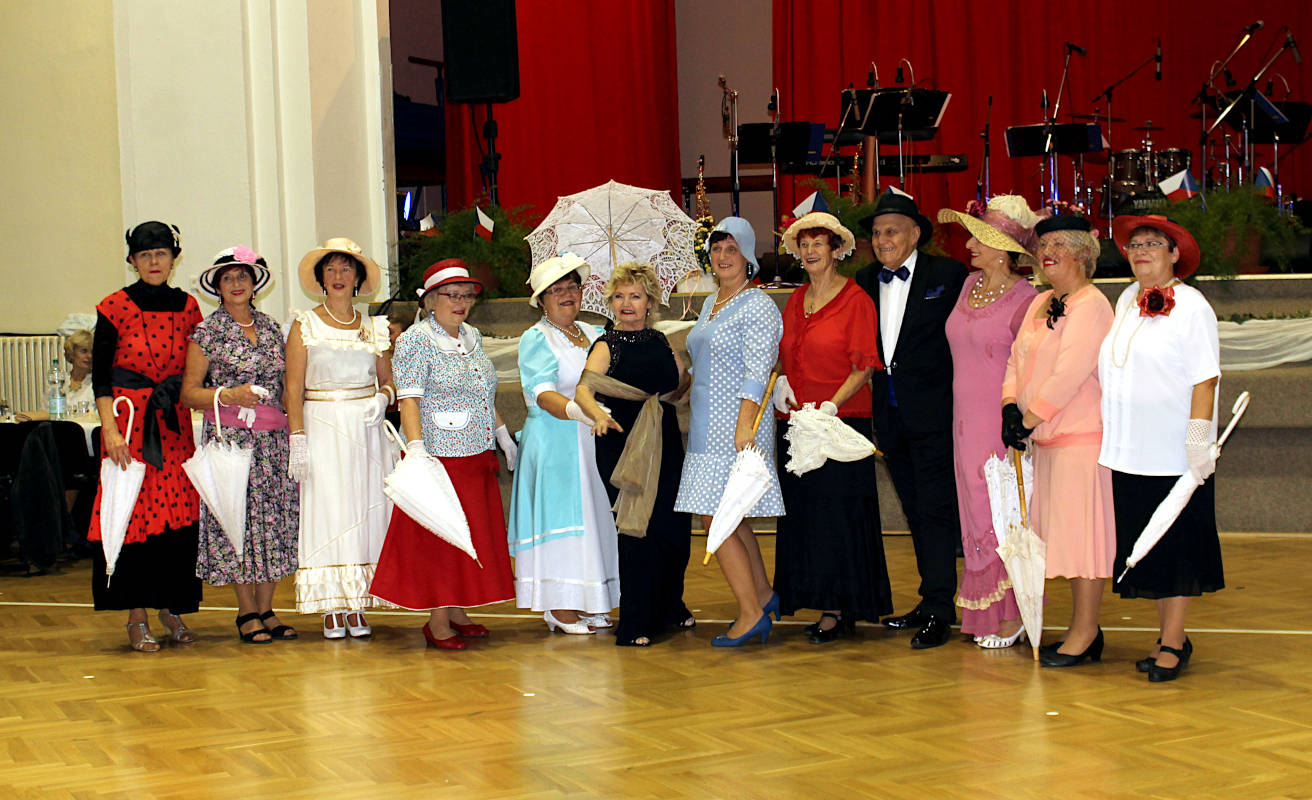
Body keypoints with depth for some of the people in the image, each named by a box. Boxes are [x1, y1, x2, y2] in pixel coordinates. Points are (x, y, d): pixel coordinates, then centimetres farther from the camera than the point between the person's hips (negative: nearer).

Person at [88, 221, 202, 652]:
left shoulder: (186, 307, 8)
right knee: (134, 513, -4)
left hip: (176, 424, 3)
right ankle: (137, 618, 2)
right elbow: (100, 377, -4)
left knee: (179, 513, 1)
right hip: (128, 420, -3)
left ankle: (171, 608, 13)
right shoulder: (115, 308, -3)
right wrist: (110, 430, -13)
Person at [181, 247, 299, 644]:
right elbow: (189, 393, -1)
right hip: (230, 436, -4)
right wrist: (230, 395, -15)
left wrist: (294, 426, 9)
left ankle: (266, 609, 10)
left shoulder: (271, 327, 13)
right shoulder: (208, 332, 1)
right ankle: (247, 612, 5)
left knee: (276, 518, 3)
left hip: (274, 438, 4)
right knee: (237, 520, -4)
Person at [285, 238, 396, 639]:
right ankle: (331, 609, -1)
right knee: (326, 511, -6)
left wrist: (382, 398, -6)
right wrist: (298, 439, -11)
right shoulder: (305, 325, 3)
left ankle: (357, 606, 7)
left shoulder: (373, 327, 11)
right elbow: (294, 388, -3)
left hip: (365, 430, 3)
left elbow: (388, 380, 17)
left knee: (366, 511, 1)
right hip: (323, 428, -3)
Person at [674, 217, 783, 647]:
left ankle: (752, 615, -3)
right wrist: (690, 396, 20)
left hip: (737, 425, -9)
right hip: (708, 426, 9)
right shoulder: (711, 304, 16)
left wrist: (744, 427, -23)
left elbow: (757, 374, -17)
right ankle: (764, 596, 25)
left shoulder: (758, 306, -10)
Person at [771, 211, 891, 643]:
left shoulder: (855, 300, -5)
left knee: (837, 512, -5)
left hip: (842, 421, -6)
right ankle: (827, 606, 14)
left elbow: (863, 368, -9)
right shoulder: (796, 300, 14)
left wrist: (831, 406, -20)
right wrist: (781, 382, -1)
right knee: (803, 512, 6)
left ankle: (838, 609, 2)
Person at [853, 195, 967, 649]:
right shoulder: (865, 282, 10)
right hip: (890, 415, 6)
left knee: (935, 508, -5)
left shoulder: (947, 275, -6)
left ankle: (939, 610, -2)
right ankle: (932, 602, 21)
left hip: (931, 412, -6)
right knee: (915, 510, 13)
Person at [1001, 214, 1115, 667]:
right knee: (1066, 533, 11)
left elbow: (1069, 372, -19)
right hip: (1048, 439, 9)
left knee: (1082, 530, -5)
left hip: (1082, 435, -9)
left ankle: (1084, 634, 0)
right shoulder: (1040, 304, 16)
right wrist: (1010, 406, -3)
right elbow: (1017, 358, 14)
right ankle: (1085, 627, 18)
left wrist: (1030, 419, -17)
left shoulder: (1091, 305, -11)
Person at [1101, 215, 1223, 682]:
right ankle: (1170, 636, 20)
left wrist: (1199, 441, -18)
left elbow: (1205, 379, -12)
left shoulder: (1191, 306, -8)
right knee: (1144, 549, 10)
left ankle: (1172, 643, 7)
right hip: (1128, 450, 7)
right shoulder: (1128, 301, 12)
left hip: (1174, 452, -6)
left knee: (1175, 550, 0)